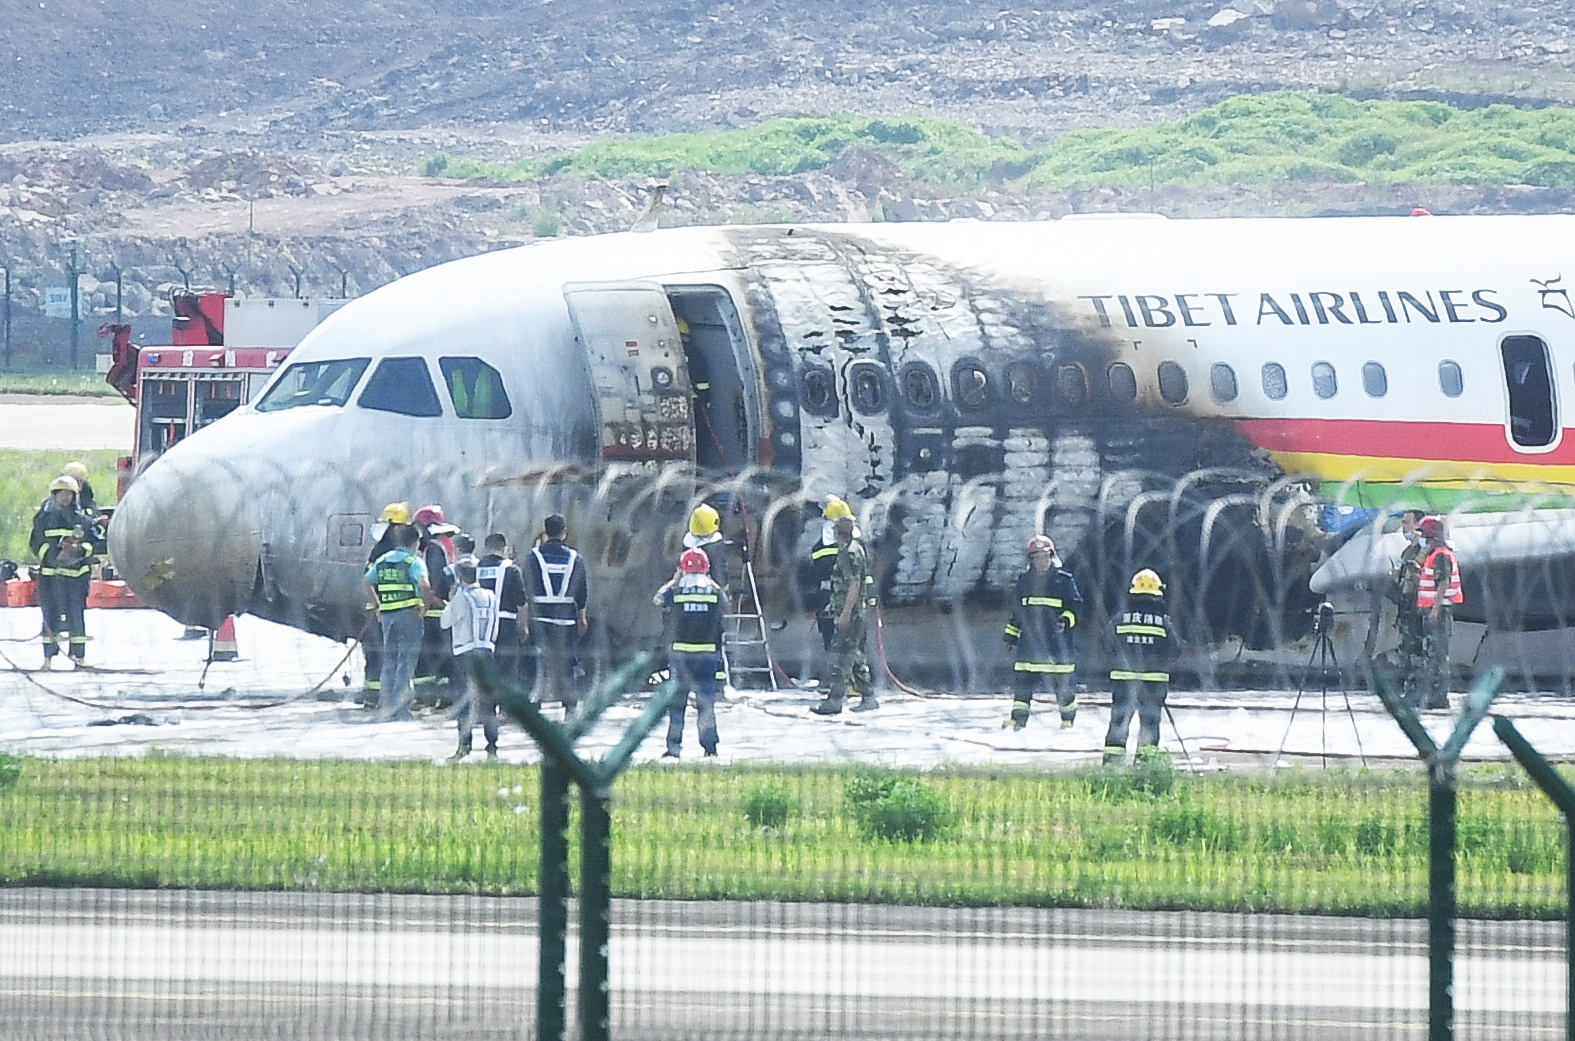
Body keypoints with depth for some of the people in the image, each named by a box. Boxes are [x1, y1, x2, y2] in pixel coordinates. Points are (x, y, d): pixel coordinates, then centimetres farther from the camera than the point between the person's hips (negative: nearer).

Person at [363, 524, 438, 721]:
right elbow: (424, 585, -24)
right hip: (409, 614, -5)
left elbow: (367, 582, 18)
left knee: (389, 661, 14)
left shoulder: (382, 560, 11)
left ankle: (384, 708, 12)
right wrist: (425, 606, -12)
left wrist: (377, 606, 20)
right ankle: (401, 710, -6)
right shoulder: (414, 562, -8)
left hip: (387, 616, 5)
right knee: (406, 662, -1)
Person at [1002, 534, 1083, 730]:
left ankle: (1069, 716, 16)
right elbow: (1016, 611, 22)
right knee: (1022, 680, -3)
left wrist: (1067, 619, -20)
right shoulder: (1024, 581, 14)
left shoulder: (1064, 580, 0)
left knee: (1062, 683, 0)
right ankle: (1018, 718, 1)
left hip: (1057, 640, -3)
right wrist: (1011, 634, 21)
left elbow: (1076, 606, -1)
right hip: (1029, 640, 3)